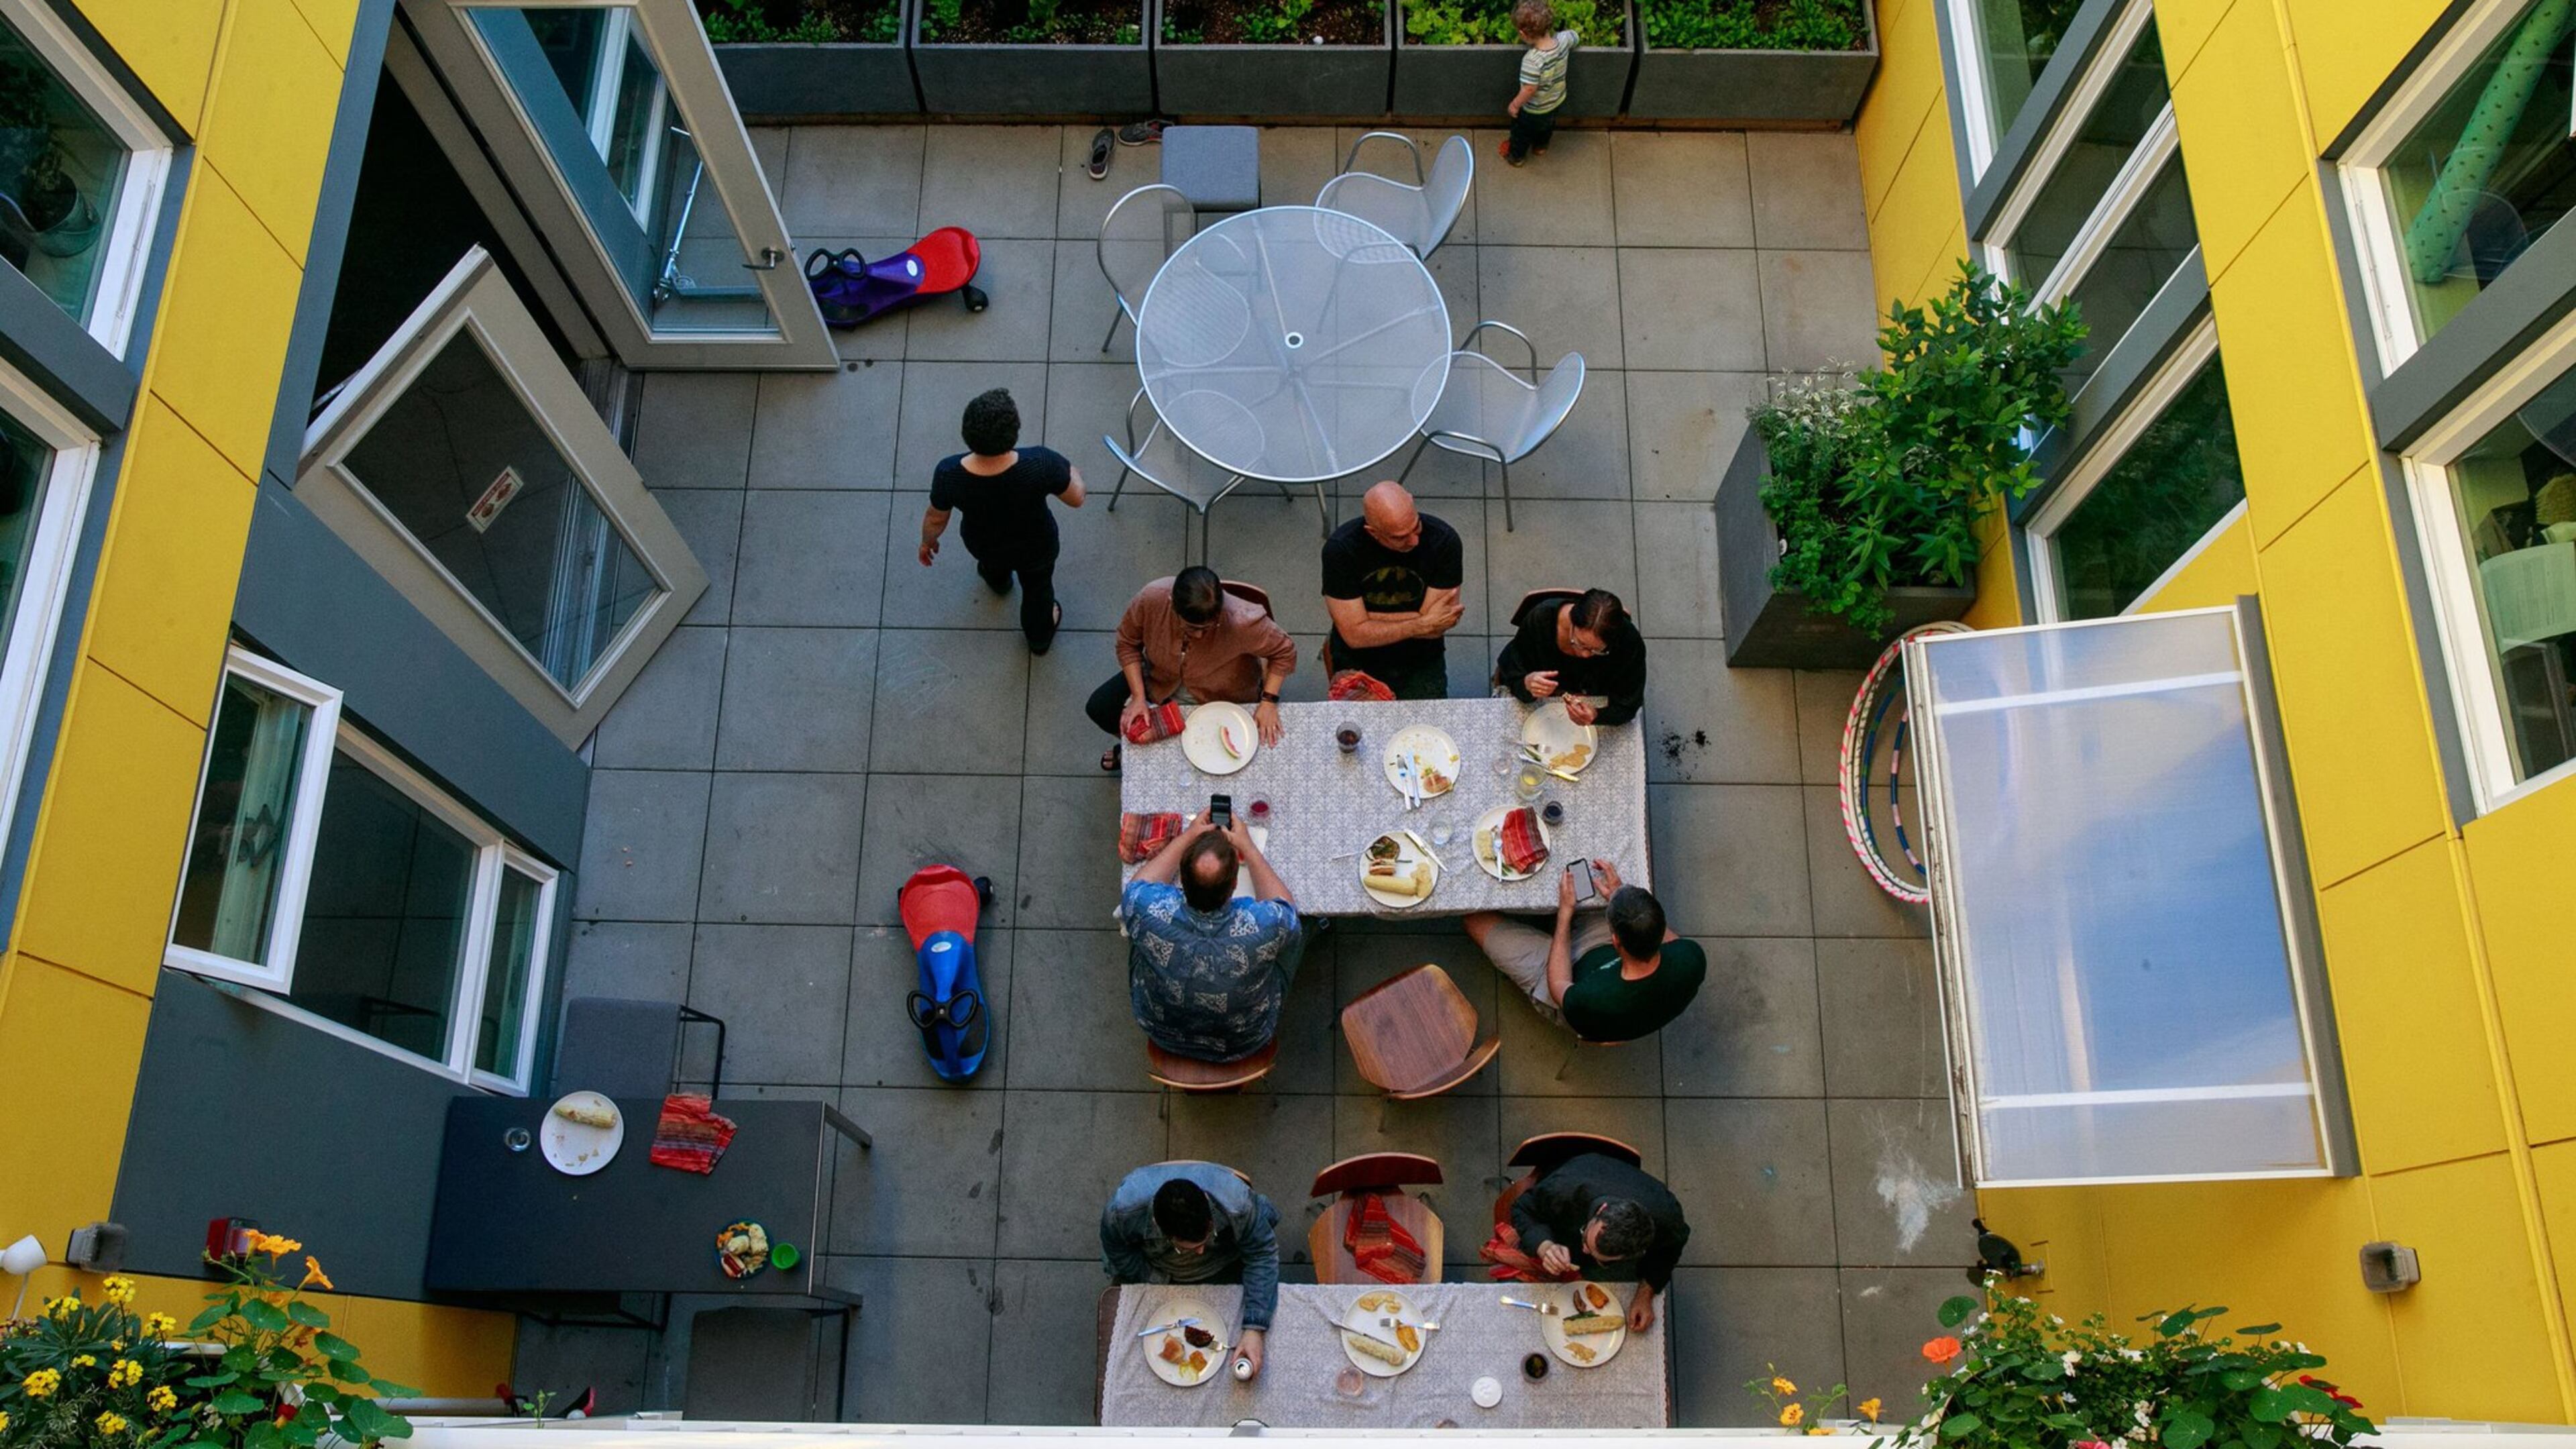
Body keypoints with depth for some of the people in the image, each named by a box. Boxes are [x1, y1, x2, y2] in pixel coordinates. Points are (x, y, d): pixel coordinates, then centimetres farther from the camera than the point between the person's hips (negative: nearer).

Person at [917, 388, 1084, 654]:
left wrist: (928, 541, 8)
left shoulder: (949, 475, -36)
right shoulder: (1041, 464, -42)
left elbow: (936, 519, -15)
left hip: (982, 545, 1)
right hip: (1035, 548, -1)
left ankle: (997, 580, 73)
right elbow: (1076, 499, -22)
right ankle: (1040, 637, 61)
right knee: (1037, 589, 33)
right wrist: (1073, 472, 2)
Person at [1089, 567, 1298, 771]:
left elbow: (1285, 651, -22)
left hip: (1223, 699, -2)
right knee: (1099, 708, -4)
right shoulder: (1151, 599, -35)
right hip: (1161, 681, 2)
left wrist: (1269, 701, -28)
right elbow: (1128, 643, -14)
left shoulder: (1242, 621, -42)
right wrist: (1138, 698, -19)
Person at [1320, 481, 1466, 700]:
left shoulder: (1444, 540, -21)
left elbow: (1435, 628, -18)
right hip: (1357, 665, 0)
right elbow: (1355, 635, -21)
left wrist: (1371, 618, -19)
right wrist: (1423, 624, -20)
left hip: (1421, 663, 0)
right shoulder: (1340, 548, -23)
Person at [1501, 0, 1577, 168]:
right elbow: (1575, 36, -1)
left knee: (1522, 132, 26)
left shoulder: (1532, 60, -44)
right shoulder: (1563, 40, -26)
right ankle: (1541, 145, 63)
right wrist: (1551, 32, 11)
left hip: (1534, 110, -5)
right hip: (1557, 100, 5)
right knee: (1547, 126, 36)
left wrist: (1515, 105, -15)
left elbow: (1529, 90, -33)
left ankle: (1516, 156, 51)